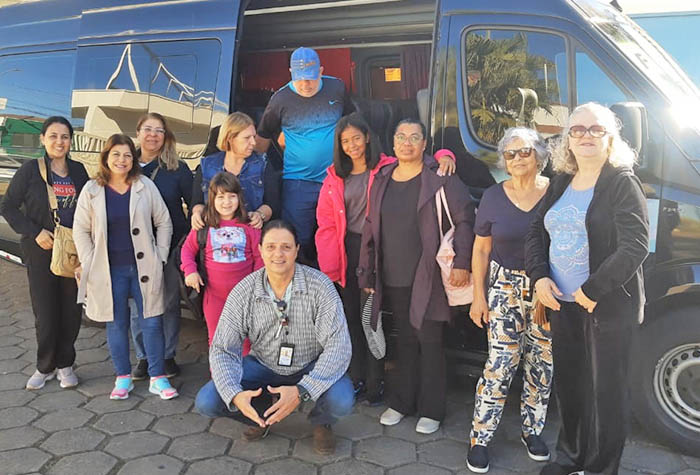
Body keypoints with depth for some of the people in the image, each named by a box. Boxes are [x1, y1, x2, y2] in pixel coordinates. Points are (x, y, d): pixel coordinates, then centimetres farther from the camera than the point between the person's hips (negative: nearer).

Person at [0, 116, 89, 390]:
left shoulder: (78, 171, 7)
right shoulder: (30, 170, -2)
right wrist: (34, 232, -13)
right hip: (41, 251, -2)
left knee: (71, 311, 5)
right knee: (45, 313, 2)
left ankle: (65, 364, 21)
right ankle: (45, 367, 21)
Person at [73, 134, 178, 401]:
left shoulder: (146, 187, 1)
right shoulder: (92, 190, 2)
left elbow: (164, 222, 6)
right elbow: (81, 230, 5)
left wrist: (160, 257, 0)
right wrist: (89, 264, -1)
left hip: (143, 268, 0)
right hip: (109, 271, 1)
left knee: (152, 322, 2)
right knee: (117, 324, 10)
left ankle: (157, 378, 14)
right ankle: (123, 377, 24)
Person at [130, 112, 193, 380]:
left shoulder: (178, 169, 0)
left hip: (170, 246, -2)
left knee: (170, 302, 7)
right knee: (137, 304, 7)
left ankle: (167, 356, 21)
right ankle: (143, 357, 22)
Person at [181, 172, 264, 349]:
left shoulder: (249, 225, -4)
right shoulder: (204, 225, -1)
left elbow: (259, 256, -1)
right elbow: (188, 249, 8)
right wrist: (190, 270, -7)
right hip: (214, 293, 1)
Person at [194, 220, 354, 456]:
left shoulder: (320, 286, -21)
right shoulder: (242, 292, -15)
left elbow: (338, 346, -26)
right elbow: (222, 349, -13)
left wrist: (301, 390, -39)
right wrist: (235, 394, -33)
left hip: (312, 366, -2)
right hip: (263, 365, 2)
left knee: (342, 401, -32)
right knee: (206, 402, -17)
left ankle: (321, 422, 8)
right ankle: (261, 416, 16)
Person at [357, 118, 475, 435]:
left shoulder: (440, 178, -5)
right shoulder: (382, 180, 10)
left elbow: (465, 219, -7)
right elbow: (371, 228, 13)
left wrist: (462, 263, -15)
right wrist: (367, 272, 12)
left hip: (428, 277, -4)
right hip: (393, 278, 5)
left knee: (430, 342, 3)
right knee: (405, 340, 15)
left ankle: (431, 410, 17)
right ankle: (401, 402, 28)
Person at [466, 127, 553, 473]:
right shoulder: (493, 197, 1)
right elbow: (481, 249, 4)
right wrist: (478, 296, 0)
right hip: (505, 289, -1)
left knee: (541, 364, 9)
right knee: (500, 364, -4)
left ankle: (532, 430, 30)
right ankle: (480, 439, 10)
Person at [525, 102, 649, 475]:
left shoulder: (623, 184, -9)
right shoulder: (560, 184, 10)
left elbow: (635, 246, -17)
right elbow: (536, 232, 12)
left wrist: (592, 290, -20)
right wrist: (539, 277, -5)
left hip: (609, 306, -6)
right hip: (562, 303, 6)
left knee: (606, 389, 5)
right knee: (568, 381, 17)